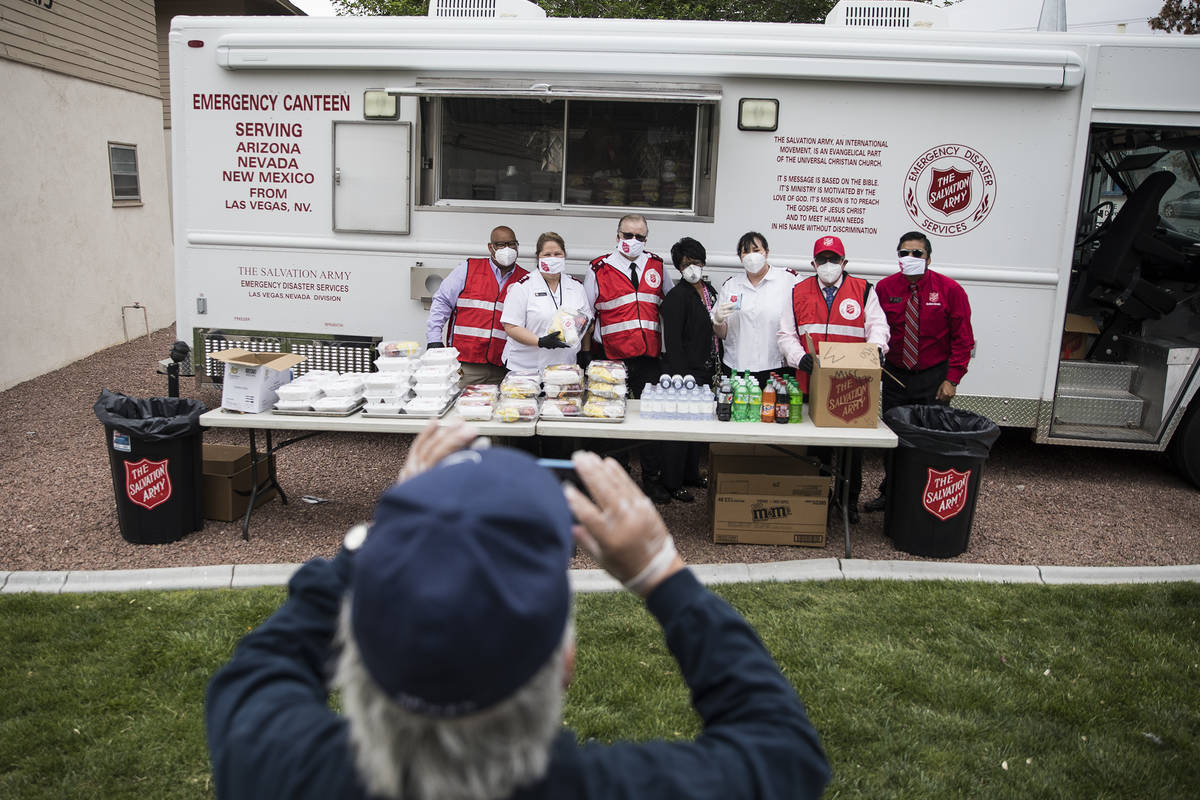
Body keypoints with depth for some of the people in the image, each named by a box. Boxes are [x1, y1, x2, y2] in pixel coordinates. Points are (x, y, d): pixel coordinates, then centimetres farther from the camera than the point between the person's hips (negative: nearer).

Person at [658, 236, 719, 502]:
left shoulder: (710, 291, 11)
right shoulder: (677, 296, -13)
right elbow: (672, 342, -17)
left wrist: (717, 366, 15)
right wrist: (682, 378, -20)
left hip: (706, 371, 8)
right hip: (684, 372, -8)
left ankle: (691, 473, 32)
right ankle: (672, 483, 12)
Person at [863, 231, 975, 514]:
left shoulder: (949, 289, -5)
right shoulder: (885, 288, 0)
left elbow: (963, 339, -3)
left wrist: (952, 379, -9)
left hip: (933, 378, -2)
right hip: (894, 375, 2)